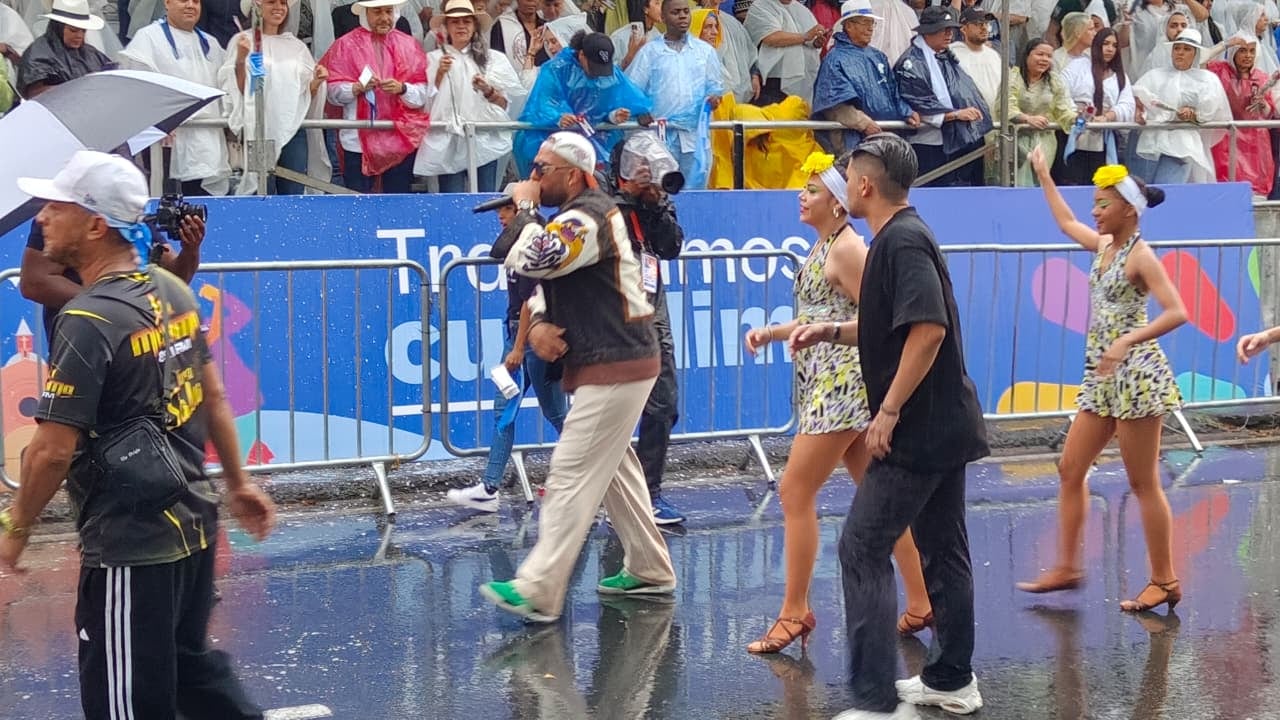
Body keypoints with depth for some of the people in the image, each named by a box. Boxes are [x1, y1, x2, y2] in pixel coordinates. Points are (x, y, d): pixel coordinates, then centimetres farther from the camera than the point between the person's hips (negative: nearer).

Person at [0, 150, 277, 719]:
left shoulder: (88, 321, -19)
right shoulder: (174, 292, 5)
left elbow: (54, 450, -19)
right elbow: (213, 397, 14)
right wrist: (237, 484, 24)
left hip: (130, 544, -8)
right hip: (194, 524, 8)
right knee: (194, 666, 23)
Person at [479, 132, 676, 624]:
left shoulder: (588, 218, -18)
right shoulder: (575, 217, 15)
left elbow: (529, 261, -30)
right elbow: (544, 282, 18)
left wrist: (523, 207, -13)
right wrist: (538, 324, -3)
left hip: (615, 368, -11)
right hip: (611, 364, 11)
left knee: (571, 477, -12)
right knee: (616, 471, 18)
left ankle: (539, 592, -13)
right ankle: (649, 571, 28)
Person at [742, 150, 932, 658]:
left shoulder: (848, 249, -14)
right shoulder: (822, 246, 15)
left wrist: (824, 331, -24)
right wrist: (771, 333, 9)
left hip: (843, 385, -10)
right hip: (826, 384, 10)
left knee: (795, 492, -7)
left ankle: (795, 611, -2)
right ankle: (921, 604, 19)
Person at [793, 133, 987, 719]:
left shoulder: (903, 241, -17)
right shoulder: (899, 238, 14)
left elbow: (929, 329, -27)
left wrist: (889, 412, -23)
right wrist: (831, 332, 14)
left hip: (917, 431, -10)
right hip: (946, 427, 10)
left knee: (862, 550, -8)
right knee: (943, 550, 16)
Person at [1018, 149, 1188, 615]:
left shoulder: (1140, 256, -13)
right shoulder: (1104, 245, 10)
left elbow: (1177, 313, -22)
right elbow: (1066, 222, 29)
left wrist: (1128, 341, -31)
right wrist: (1043, 175, 32)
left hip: (1135, 376, -9)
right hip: (1102, 377, 9)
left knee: (1144, 483, -4)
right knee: (1070, 470, 10)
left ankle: (1165, 581, 4)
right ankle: (1067, 566, 18)